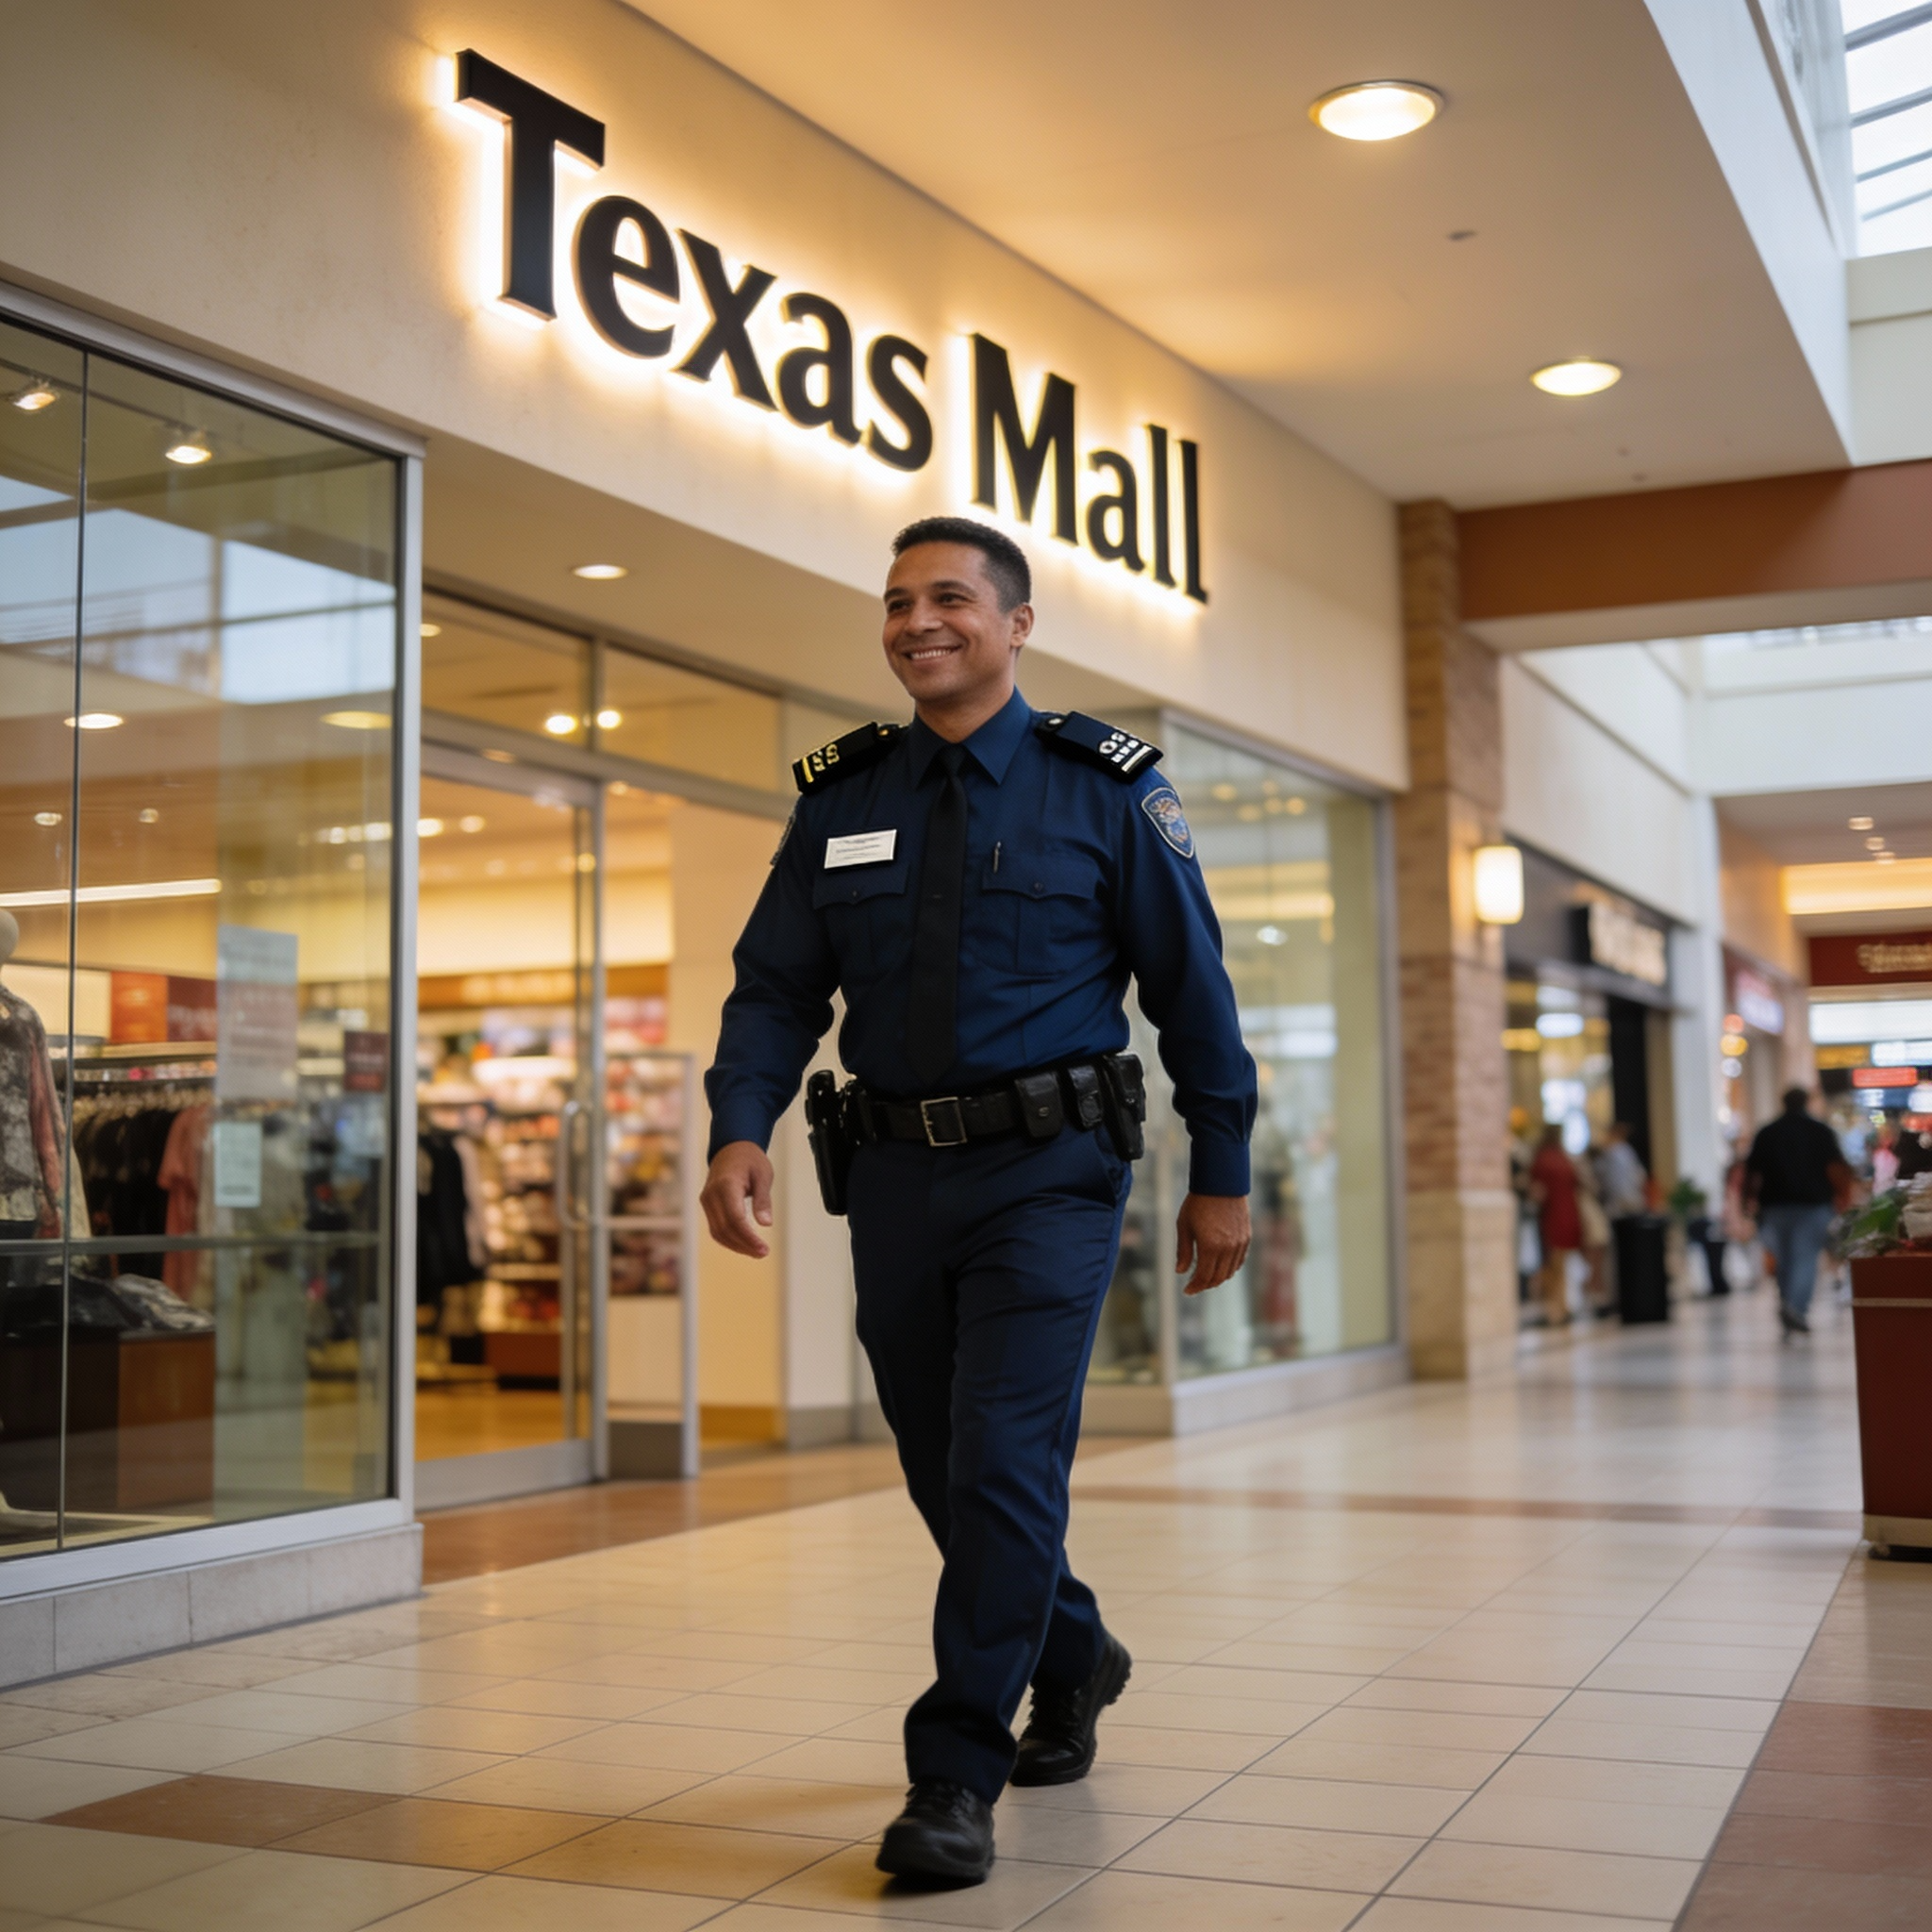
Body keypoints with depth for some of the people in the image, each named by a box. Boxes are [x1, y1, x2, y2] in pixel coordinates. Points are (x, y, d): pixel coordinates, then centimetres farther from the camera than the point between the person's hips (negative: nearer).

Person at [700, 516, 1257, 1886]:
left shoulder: (1104, 786, -1)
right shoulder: (841, 797, 9)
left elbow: (1191, 986, 0)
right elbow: (777, 986, 6)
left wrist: (1221, 1173, -1)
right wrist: (741, 1130, -11)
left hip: (1047, 1172, -4)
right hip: (895, 1173, 5)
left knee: (1002, 1463, -11)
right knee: (943, 1468, 14)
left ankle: (957, 1780, 1)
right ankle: (1072, 1660, 41)